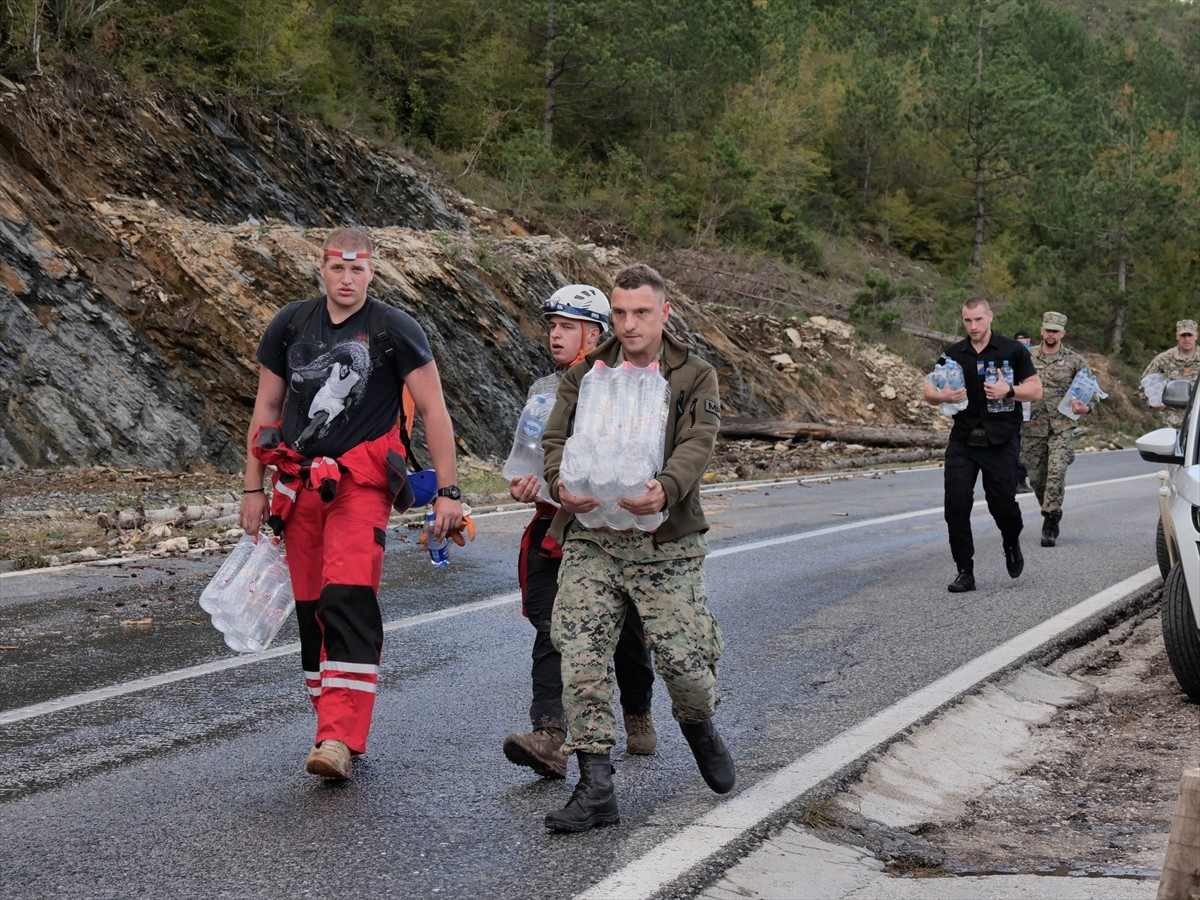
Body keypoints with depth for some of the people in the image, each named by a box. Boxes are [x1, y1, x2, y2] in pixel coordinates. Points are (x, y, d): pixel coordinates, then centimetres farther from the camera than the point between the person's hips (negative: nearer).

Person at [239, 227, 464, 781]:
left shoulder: (395, 330, -3)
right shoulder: (291, 325, 8)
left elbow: (433, 410, -1)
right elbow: (267, 408, 15)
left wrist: (448, 491, -5)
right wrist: (253, 488, 13)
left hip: (361, 485, -4)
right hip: (298, 486, 5)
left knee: (348, 602, -18)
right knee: (311, 608, 5)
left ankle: (340, 740, -22)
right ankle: (334, 726, 15)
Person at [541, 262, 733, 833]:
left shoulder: (695, 378, 5)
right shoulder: (583, 375, 12)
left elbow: (697, 445, -10)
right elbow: (556, 438, 3)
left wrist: (665, 490, -31)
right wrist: (562, 484, -21)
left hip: (666, 542, -2)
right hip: (592, 538, 2)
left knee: (683, 658, -5)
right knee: (580, 656, -11)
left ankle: (698, 723, 32)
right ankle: (595, 787, -5)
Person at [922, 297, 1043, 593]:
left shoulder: (1012, 350, 2)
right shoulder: (952, 354, 9)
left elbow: (1035, 389, 1)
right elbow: (928, 390, 10)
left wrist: (1009, 390, -18)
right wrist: (943, 396, -13)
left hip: (1000, 442, -2)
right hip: (962, 442, 2)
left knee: (1002, 503, 0)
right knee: (956, 505, -8)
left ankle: (1012, 544, 34)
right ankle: (965, 572, -1)